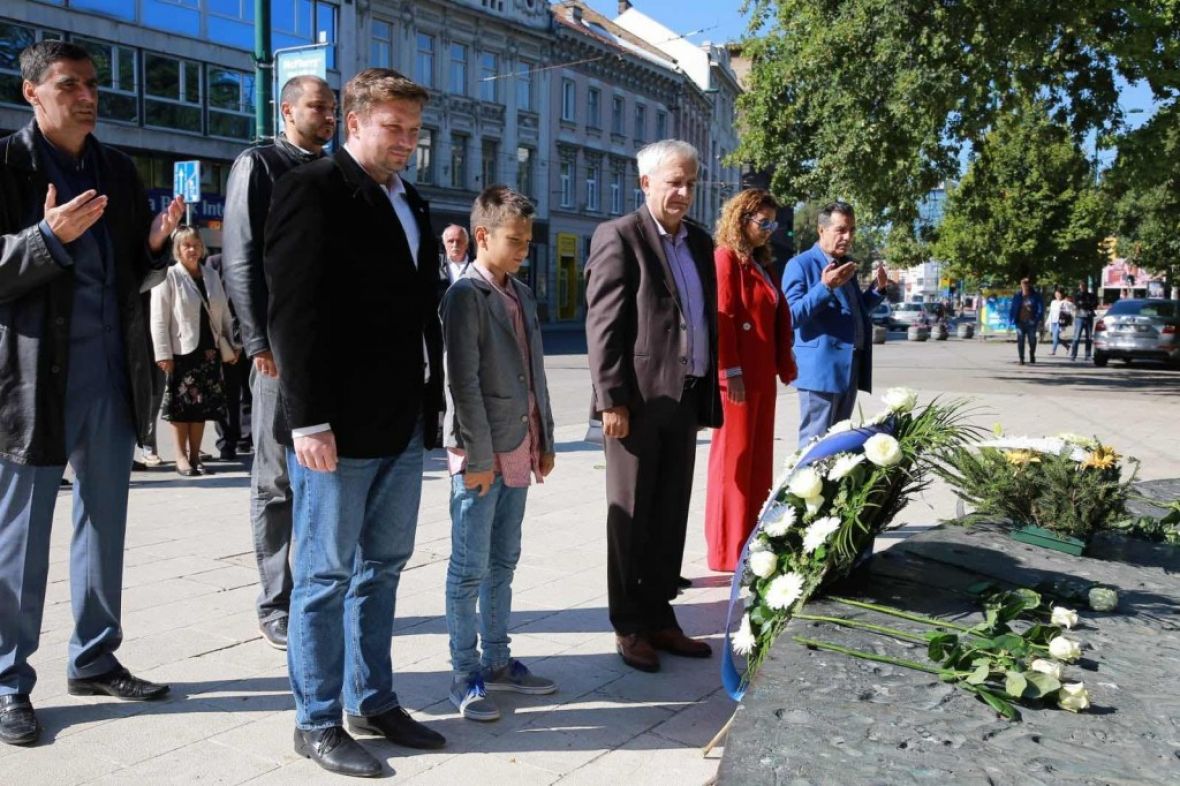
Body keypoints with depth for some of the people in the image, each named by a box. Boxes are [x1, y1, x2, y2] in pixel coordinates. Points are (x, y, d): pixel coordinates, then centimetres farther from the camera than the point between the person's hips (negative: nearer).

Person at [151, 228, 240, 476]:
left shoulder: (212, 275, 11)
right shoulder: (169, 276, -5)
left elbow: (224, 314, 15)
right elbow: (159, 319, -9)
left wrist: (231, 346, 10)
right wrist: (164, 354, -14)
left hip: (209, 350, 5)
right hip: (181, 351, -5)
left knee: (203, 404, 8)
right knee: (182, 404, 1)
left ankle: (195, 456, 17)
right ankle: (181, 456, 11)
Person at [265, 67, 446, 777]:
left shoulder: (411, 203, 17)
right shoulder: (313, 189, -7)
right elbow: (295, 309, -14)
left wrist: (433, 402, 12)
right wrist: (309, 420, -19)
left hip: (404, 424, 8)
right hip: (339, 425, -7)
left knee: (383, 567, 14)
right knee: (326, 574, 3)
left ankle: (373, 701, 27)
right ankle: (318, 721, 16)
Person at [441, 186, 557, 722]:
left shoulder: (521, 295, 14)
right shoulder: (466, 294, -10)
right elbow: (462, 381, -15)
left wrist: (543, 441, 14)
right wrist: (478, 455, -17)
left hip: (518, 450, 8)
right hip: (480, 454, -8)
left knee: (503, 562, 15)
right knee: (470, 568, 1)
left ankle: (497, 660, 27)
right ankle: (465, 674, 11)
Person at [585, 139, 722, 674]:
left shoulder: (700, 242, 15)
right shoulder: (619, 237, -5)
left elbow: (709, 320, 16)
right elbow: (603, 324, -11)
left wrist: (709, 394, 11)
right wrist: (612, 400, -17)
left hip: (686, 399, 6)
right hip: (638, 400, -6)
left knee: (671, 517, 12)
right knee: (631, 518, 5)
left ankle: (660, 617, 24)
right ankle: (629, 627, 16)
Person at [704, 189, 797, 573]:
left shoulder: (763, 264, 17)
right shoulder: (725, 258, -8)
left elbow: (780, 317, 17)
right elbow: (721, 319, -16)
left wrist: (785, 363, 8)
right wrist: (731, 372, -20)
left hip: (762, 375, 9)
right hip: (738, 376, -9)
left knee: (759, 459, 12)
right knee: (734, 459, -2)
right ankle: (729, 550, 6)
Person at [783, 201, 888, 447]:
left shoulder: (846, 264, 18)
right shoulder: (801, 265, -7)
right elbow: (792, 316, -15)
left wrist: (878, 288, 10)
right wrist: (825, 287, -25)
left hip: (849, 367, 8)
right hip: (820, 369, -8)